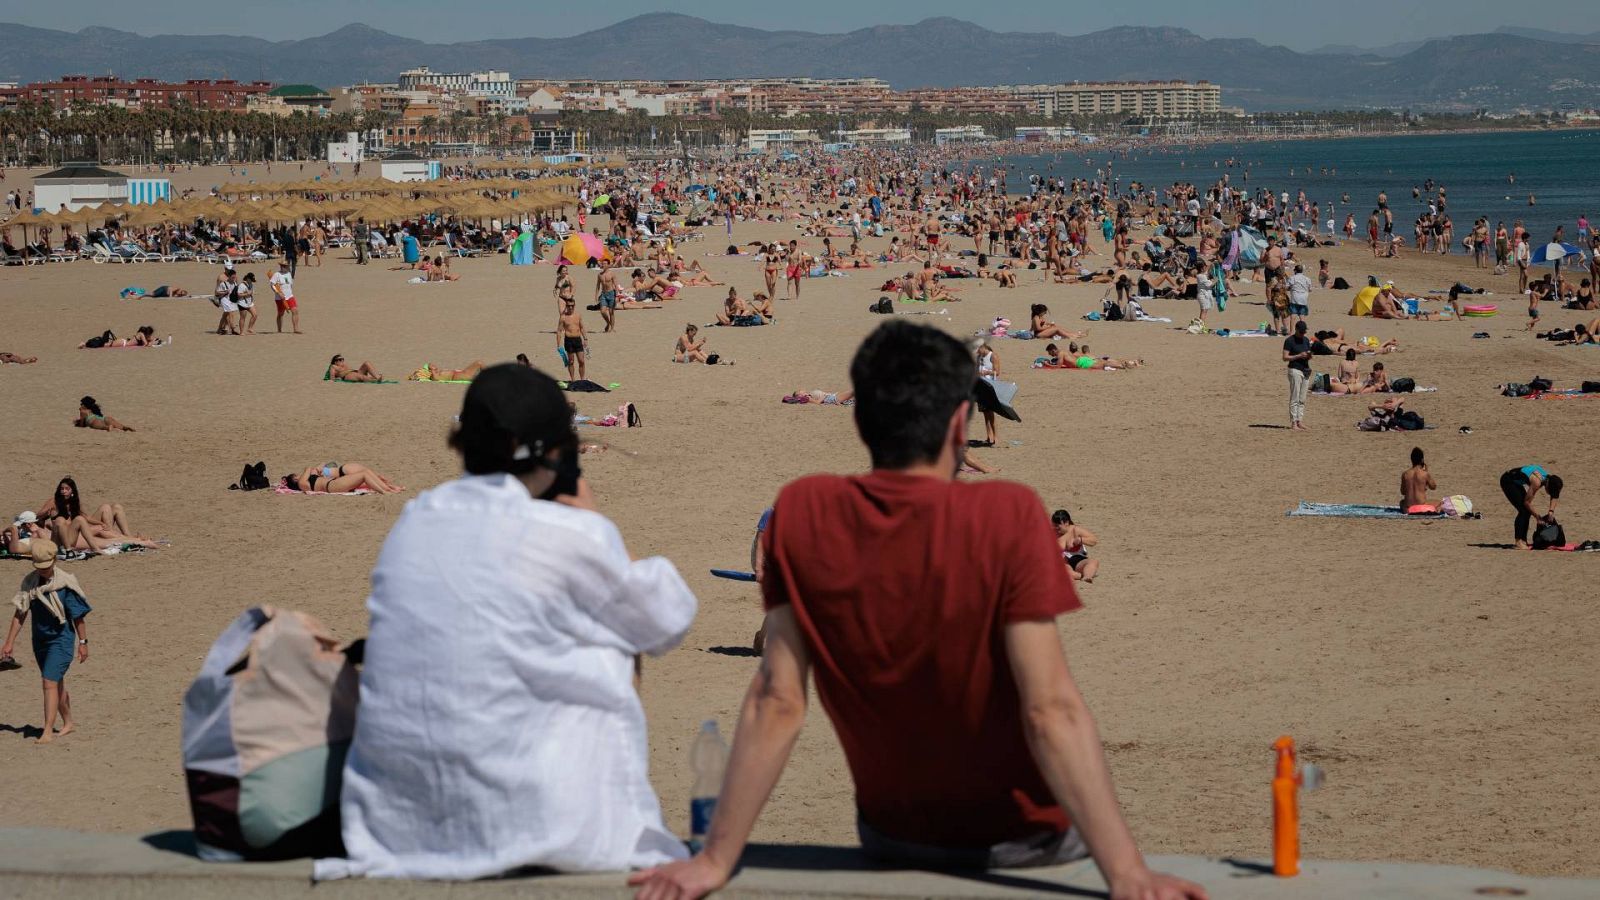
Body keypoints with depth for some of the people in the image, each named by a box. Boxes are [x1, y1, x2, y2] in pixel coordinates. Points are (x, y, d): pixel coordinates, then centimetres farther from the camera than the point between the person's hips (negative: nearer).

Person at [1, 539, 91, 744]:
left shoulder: (65, 584, -14)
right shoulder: (29, 582, -2)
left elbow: (78, 617, -7)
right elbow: (20, 615, 1)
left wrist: (83, 642, -4)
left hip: (62, 640, -5)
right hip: (40, 640, 5)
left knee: (50, 683, -14)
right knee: (57, 683, 17)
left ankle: (48, 731, -13)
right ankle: (68, 723, 33)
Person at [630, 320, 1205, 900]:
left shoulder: (802, 515, -14)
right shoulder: (1008, 518, -24)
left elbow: (775, 703, -14)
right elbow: (1051, 712, -29)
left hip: (891, 840, 3)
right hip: (1024, 842, -3)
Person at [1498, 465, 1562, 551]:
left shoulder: (1549, 478, -7)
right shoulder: (1537, 482, -31)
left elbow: (1554, 495, 9)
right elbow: (1527, 502, -24)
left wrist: (1551, 511, -6)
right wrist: (1537, 516, -14)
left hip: (1516, 482, 9)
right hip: (1507, 481, -9)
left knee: (1527, 510, 6)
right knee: (1523, 510, -15)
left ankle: (1523, 540, 11)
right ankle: (1519, 542, -15)